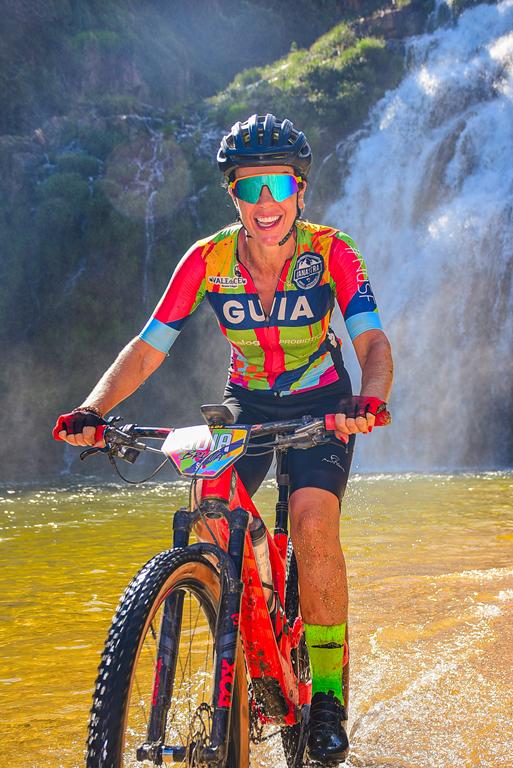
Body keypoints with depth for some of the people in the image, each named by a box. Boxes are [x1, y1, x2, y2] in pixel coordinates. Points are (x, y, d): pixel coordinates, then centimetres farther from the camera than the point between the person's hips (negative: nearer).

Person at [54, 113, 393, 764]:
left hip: (319, 404, -2)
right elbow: (148, 347, -16)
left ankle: (328, 691, -11)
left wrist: (370, 401, -51)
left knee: (314, 522, -27)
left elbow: (372, 342, -28)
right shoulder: (208, 260, -15)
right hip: (245, 404, 3)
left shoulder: (331, 253, -20)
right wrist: (93, 409, -33)